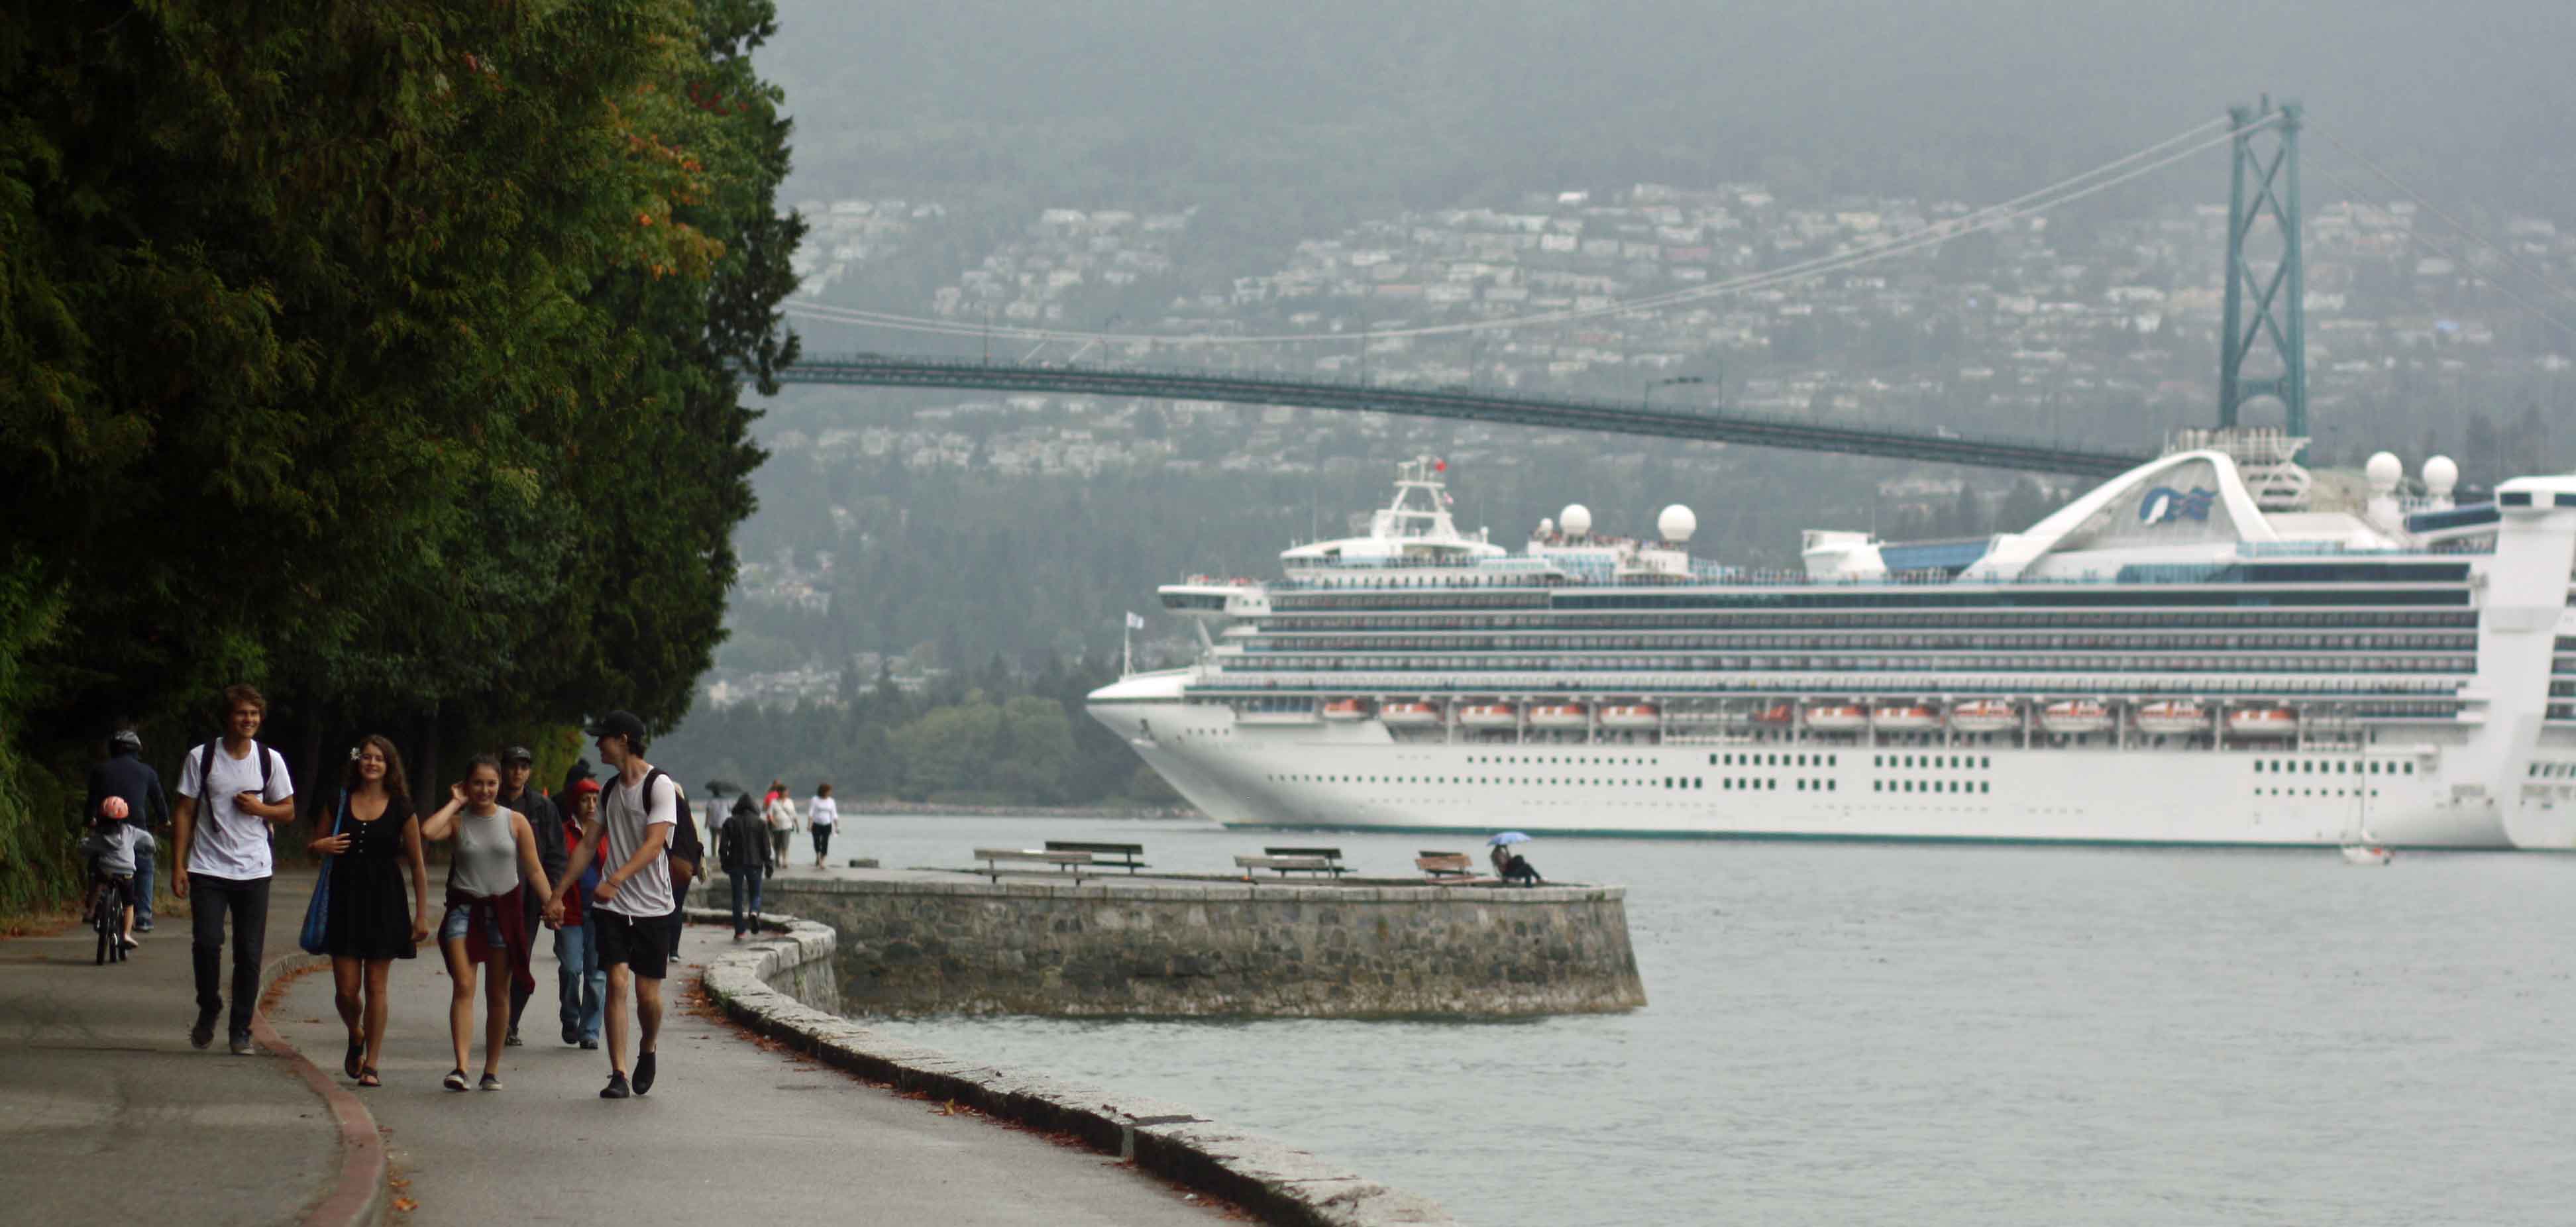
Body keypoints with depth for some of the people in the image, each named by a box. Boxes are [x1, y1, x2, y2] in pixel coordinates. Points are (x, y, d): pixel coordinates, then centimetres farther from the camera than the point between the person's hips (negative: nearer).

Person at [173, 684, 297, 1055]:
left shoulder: (270, 760, 5)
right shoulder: (201, 758, 1)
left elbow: (288, 812, 13)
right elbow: (185, 813, 3)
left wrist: (259, 809, -9)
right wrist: (179, 865, -3)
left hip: (254, 871, 2)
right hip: (209, 868, -1)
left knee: (249, 954, 1)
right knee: (207, 943, -13)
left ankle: (241, 1030, 10)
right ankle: (208, 1011, 11)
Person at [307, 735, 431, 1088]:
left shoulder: (401, 810, 1)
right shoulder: (340, 802, 6)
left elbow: (417, 866, 4)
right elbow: (315, 845, 18)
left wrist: (421, 915, -1)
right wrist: (320, 847, -7)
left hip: (385, 901, -2)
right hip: (345, 899, 2)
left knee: (376, 986, -1)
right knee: (346, 990, -1)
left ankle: (371, 1064, 6)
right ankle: (356, 1038, 30)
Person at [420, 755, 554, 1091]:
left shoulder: (515, 822, 4)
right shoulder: (458, 821, 2)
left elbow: (534, 868, 5)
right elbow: (427, 831, -19)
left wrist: (552, 901, -6)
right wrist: (455, 803, -6)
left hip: (504, 910, 1)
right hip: (464, 908, -1)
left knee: (498, 994, 6)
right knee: (463, 987, -14)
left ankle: (492, 1070, 14)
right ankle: (461, 1067, -21)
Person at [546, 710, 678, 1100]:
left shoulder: (659, 786, -10)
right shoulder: (610, 790, 12)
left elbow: (653, 844, -21)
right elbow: (588, 846, 17)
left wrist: (615, 881, -33)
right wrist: (557, 894, 12)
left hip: (654, 907, -4)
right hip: (613, 907, 5)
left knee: (648, 992, 0)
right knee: (617, 984, -8)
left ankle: (647, 1052, 29)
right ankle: (618, 1076, -9)